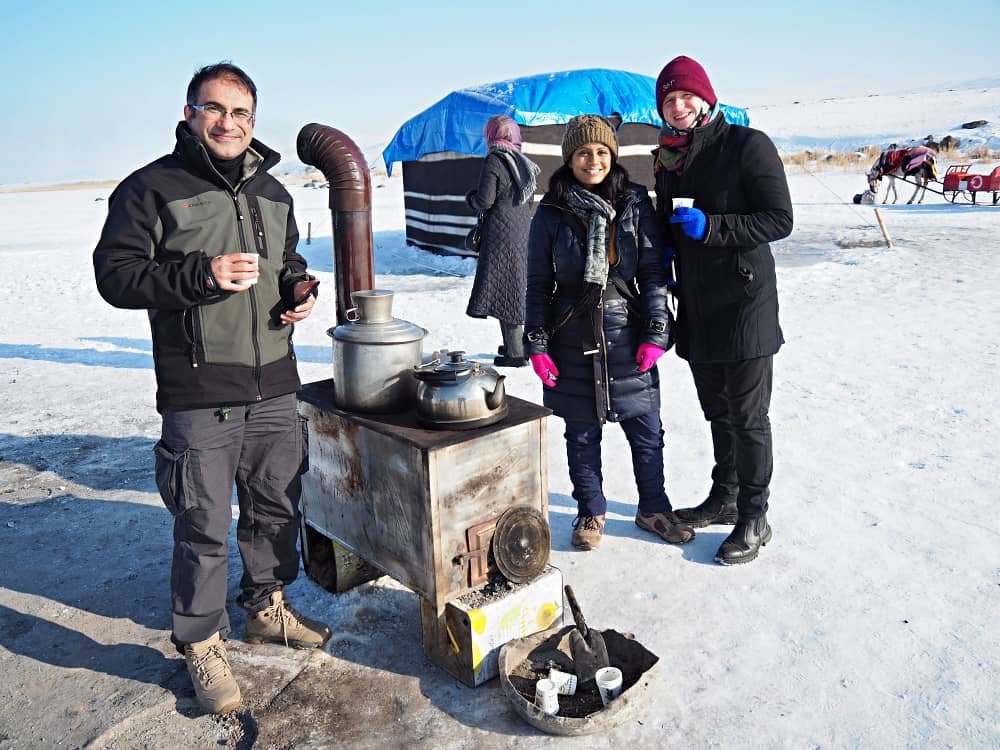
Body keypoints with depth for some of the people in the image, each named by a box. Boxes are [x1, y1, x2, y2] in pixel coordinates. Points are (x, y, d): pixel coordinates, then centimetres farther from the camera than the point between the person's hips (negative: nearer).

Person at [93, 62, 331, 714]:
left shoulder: (271, 191, 15)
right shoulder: (152, 188, -4)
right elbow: (116, 274, -9)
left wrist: (301, 288, 4)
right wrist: (202, 274, -22)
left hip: (275, 390, 6)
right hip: (198, 397, -6)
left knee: (276, 508, 18)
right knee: (204, 527, 2)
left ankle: (268, 609, 39)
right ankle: (203, 645, 22)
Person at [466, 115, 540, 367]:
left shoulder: (493, 161, -11)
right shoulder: (523, 162, 12)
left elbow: (484, 201, -16)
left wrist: (470, 197, 5)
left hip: (502, 235, -8)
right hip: (524, 232, 8)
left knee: (505, 289, -3)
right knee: (518, 288, 16)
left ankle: (515, 352, -2)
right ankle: (516, 344, 26)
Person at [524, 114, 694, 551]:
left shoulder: (635, 204, 2)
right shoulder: (551, 214, 1)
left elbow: (653, 272, 2)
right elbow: (538, 285, 3)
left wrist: (656, 332, -5)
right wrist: (536, 345, -2)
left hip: (627, 338, 1)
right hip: (573, 342, 0)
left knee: (646, 431, 8)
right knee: (582, 434, 10)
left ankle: (653, 508, 29)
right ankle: (590, 513, 29)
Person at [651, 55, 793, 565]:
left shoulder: (747, 145, -9)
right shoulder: (667, 160, 11)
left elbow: (779, 220, -14)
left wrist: (710, 227, -22)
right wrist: (665, 254, 1)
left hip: (744, 303, -7)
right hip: (696, 307, 7)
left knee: (748, 416, 0)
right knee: (717, 411, 18)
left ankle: (753, 519, 14)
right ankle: (724, 498, 33)